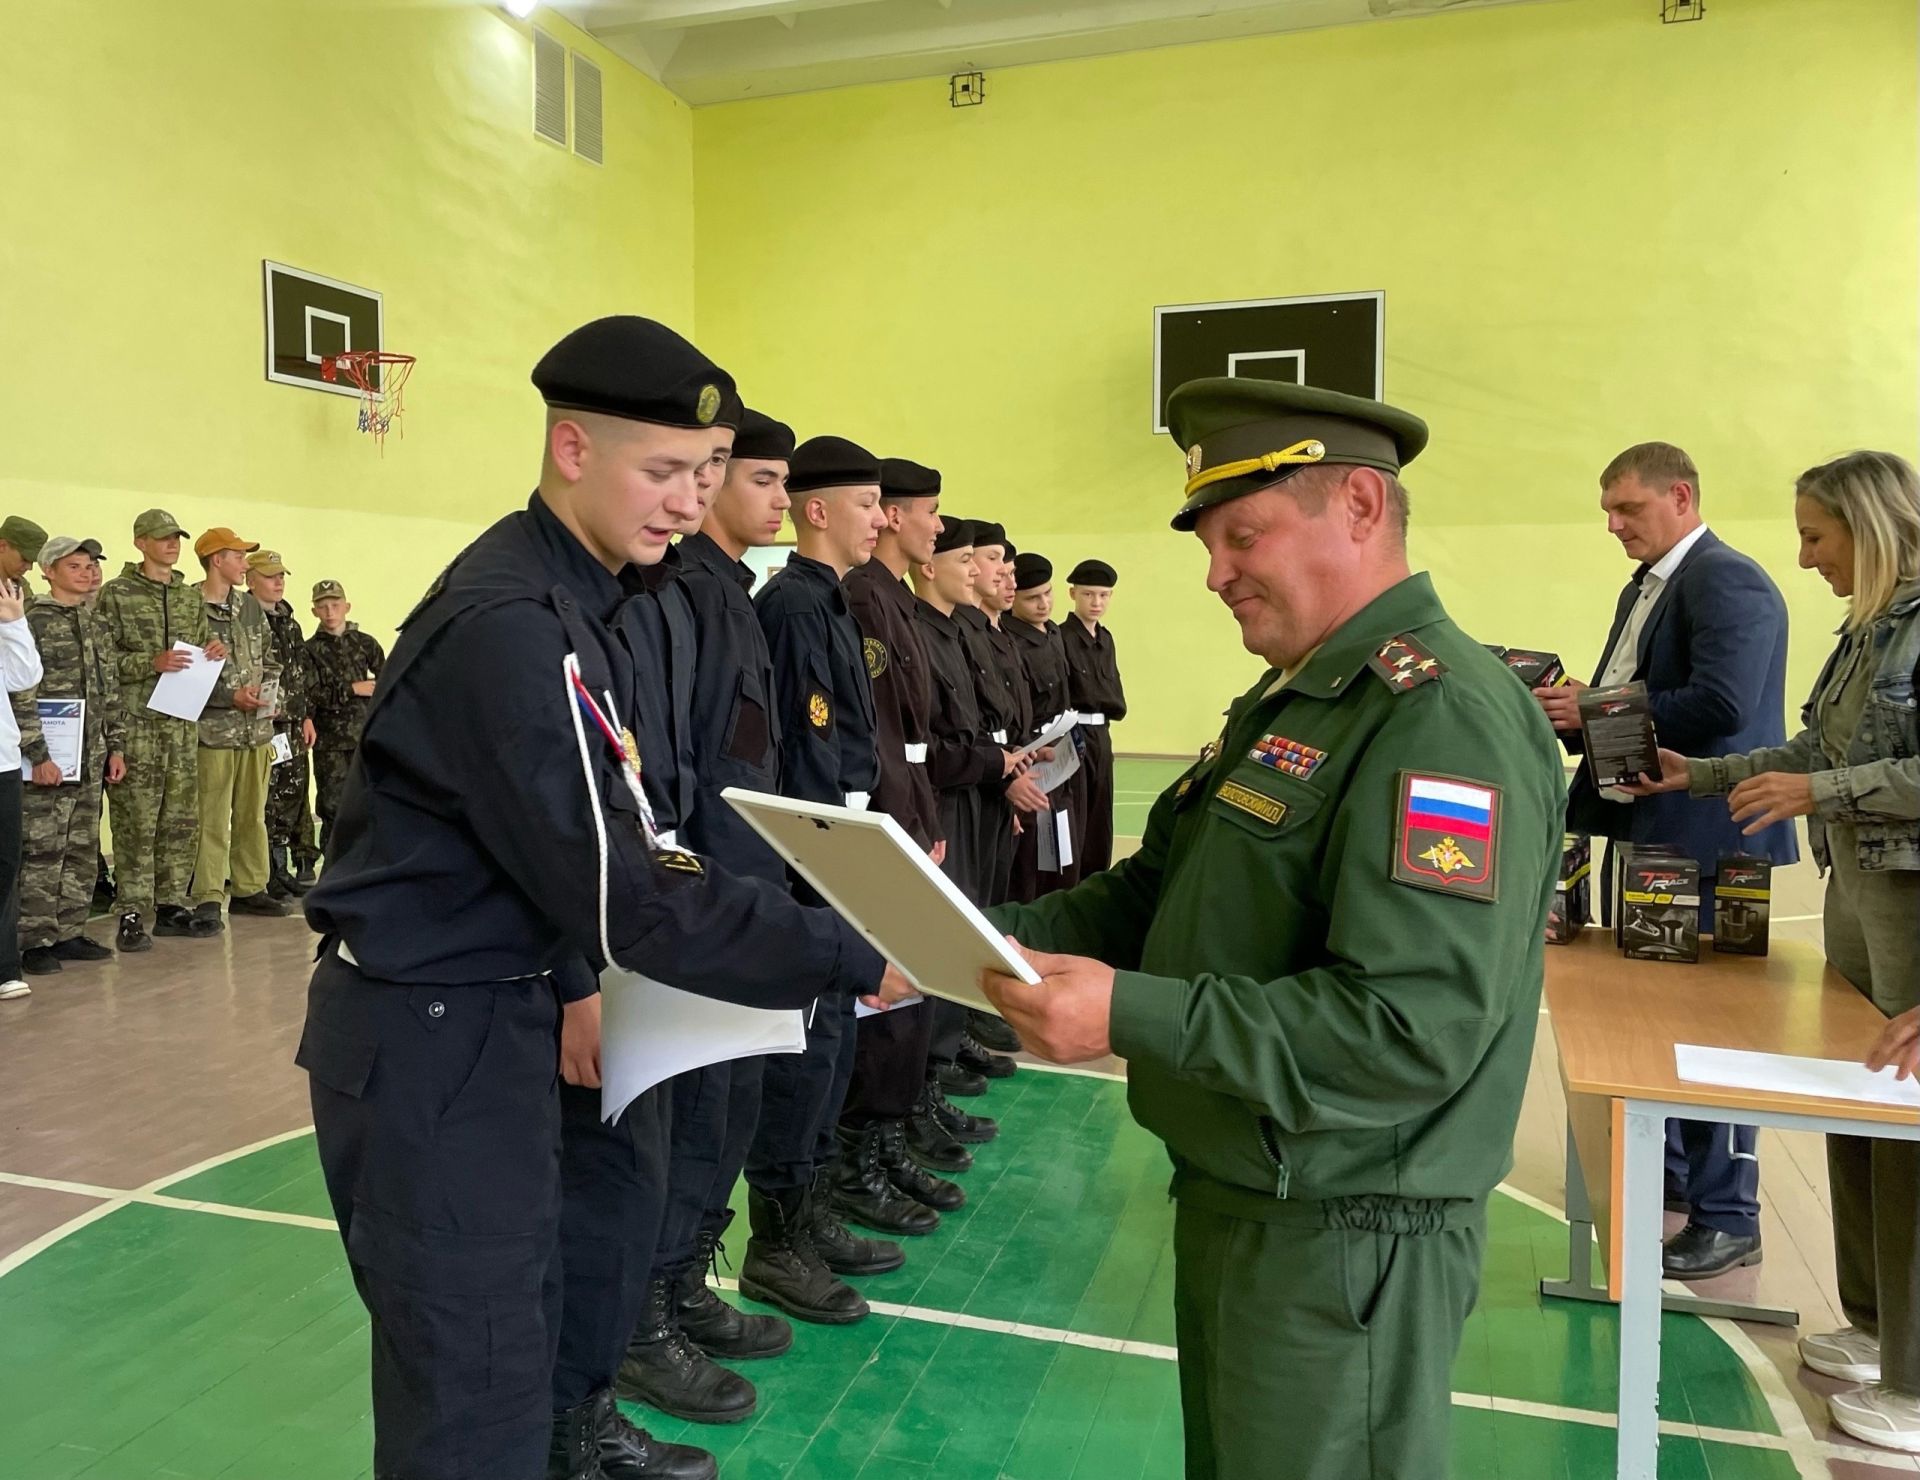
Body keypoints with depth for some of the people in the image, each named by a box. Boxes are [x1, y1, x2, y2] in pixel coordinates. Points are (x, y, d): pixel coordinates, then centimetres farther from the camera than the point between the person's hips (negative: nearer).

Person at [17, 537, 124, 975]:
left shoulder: (95, 624, 15)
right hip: (47, 760, -7)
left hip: (90, 761, 7)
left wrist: (116, 747, 13)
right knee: (41, 852, -3)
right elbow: (20, 696, -12)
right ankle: (35, 941, 4)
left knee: (83, 852, 10)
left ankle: (70, 933, 18)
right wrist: (38, 755, -15)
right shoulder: (33, 622, -6)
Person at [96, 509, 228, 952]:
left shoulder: (191, 597, 15)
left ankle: (170, 906, 18)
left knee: (182, 821, 9)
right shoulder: (115, 594, -2)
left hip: (183, 721, 6)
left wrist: (215, 652, 2)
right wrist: (151, 663, -19)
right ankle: (131, 915, 2)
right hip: (136, 722, -6)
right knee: (135, 822, -5)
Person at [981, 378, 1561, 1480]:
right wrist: (993, 934, -4)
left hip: (1343, 1243, -9)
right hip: (1235, 1201, 9)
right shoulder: (1291, 703, 13)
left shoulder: (1443, 715, -22)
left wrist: (1131, 1016, -31)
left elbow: (1414, 1029, -30)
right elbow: (1154, 891, 12)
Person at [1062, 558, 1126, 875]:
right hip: (1073, 735, -8)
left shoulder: (1105, 639, 13)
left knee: (1099, 818, 11)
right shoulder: (1061, 638, -11)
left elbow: (1114, 693, 15)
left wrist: (1109, 707, -2)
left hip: (1101, 735, 8)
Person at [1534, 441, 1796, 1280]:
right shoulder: (1642, 589, 16)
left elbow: (1721, 705, -25)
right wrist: (1574, 710, -2)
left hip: (1702, 841, -10)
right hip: (1641, 829, 10)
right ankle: (1665, 1172, 33)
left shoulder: (1729, 583, -13)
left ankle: (1727, 1218, 10)